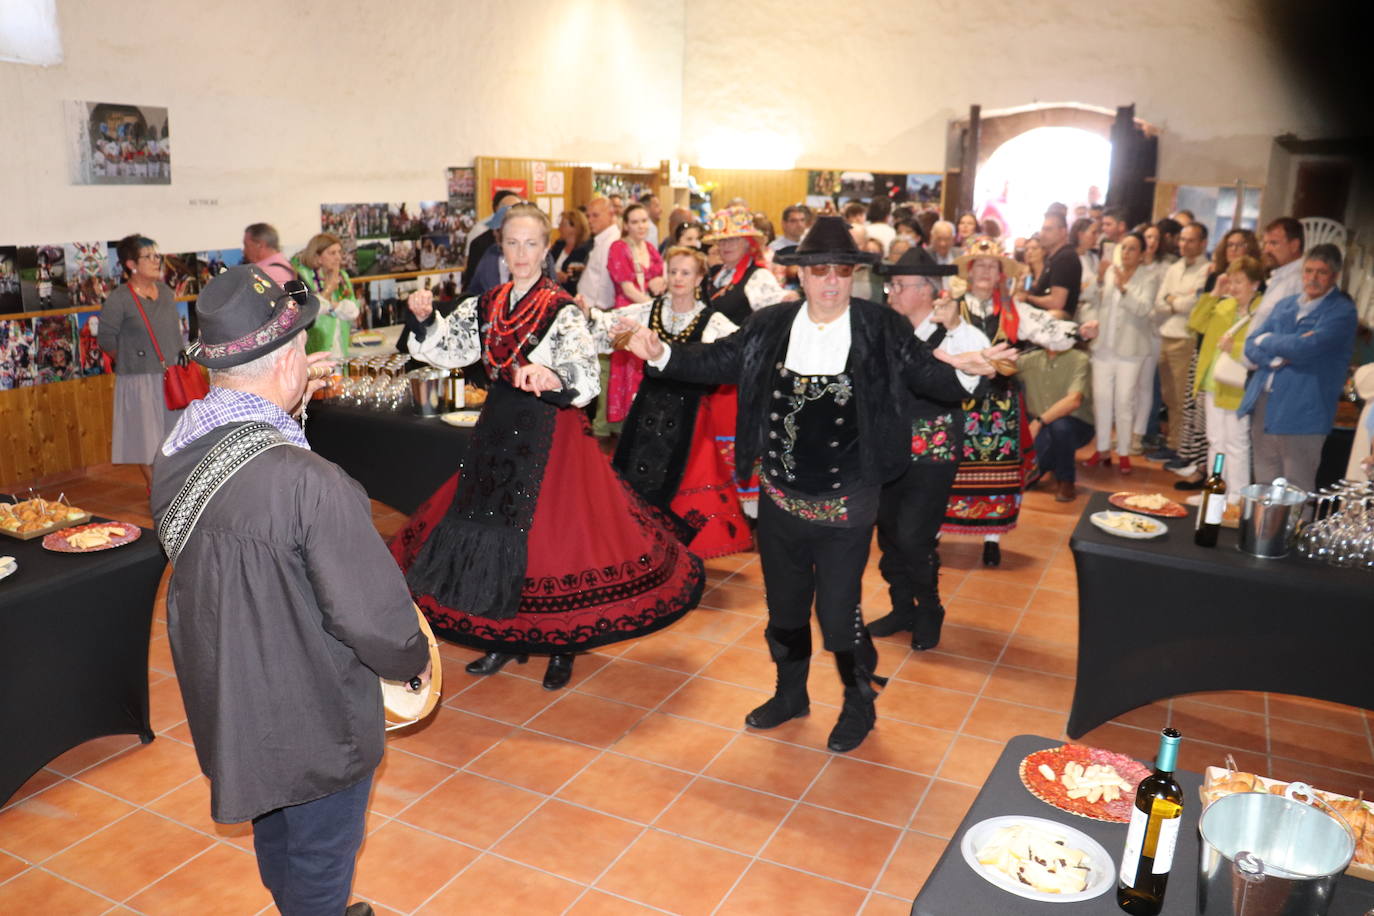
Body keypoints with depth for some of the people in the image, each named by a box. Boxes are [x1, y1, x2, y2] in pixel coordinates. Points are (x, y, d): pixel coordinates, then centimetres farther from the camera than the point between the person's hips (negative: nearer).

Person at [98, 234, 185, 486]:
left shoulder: (166, 291, 7)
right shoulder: (118, 299, -13)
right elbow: (106, 339, -7)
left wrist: (178, 360, 9)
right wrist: (131, 362, 2)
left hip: (171, 377, 6)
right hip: (139, 380, -6)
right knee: (147, 438, 4)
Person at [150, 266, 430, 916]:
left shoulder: (174, 455, -10)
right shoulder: (311, 483, -35)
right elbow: (373, 614, -27)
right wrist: (414, 661, -6)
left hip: (226, 703, 8)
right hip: (311, 721, -8)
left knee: (276, 833, 32)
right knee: (320, 863, 18)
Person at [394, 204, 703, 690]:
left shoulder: (563, 311, -12)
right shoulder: (485, 306, 7)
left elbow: (586, 374, -27)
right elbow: (444, 349, 3)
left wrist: (553, 377, -47)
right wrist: (424, 320, -15)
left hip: (549, 433, -6)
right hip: (498, 430, 6)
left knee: (549, 530, -2)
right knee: (493, 525, 10)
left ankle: (561, 645, 19)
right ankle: (507, 637, 29)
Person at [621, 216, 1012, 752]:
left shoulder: (881, 329, -7)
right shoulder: (770, 326, -1)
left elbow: (928, 375, -7)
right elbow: (718, 362, 1)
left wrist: (965, 371, -28)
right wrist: (662, 354, -12)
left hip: (845, 505, -3)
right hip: (780, 500, 4)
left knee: (838, 611, 4)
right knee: (784, 604, 20)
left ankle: (860, 705, 32)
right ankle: (790, 694, 44)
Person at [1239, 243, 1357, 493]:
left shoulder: (1342, 311, -4)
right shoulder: (1286, 306, 16)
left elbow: (1307, 346, -18)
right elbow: (1251, 346, 10)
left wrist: (1267, 340, -2)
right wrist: (1277, 356, -11)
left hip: (1301, 413, -6)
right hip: (1263, 405, 6)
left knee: (1295, 491, -2)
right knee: (1264, 486, 12)